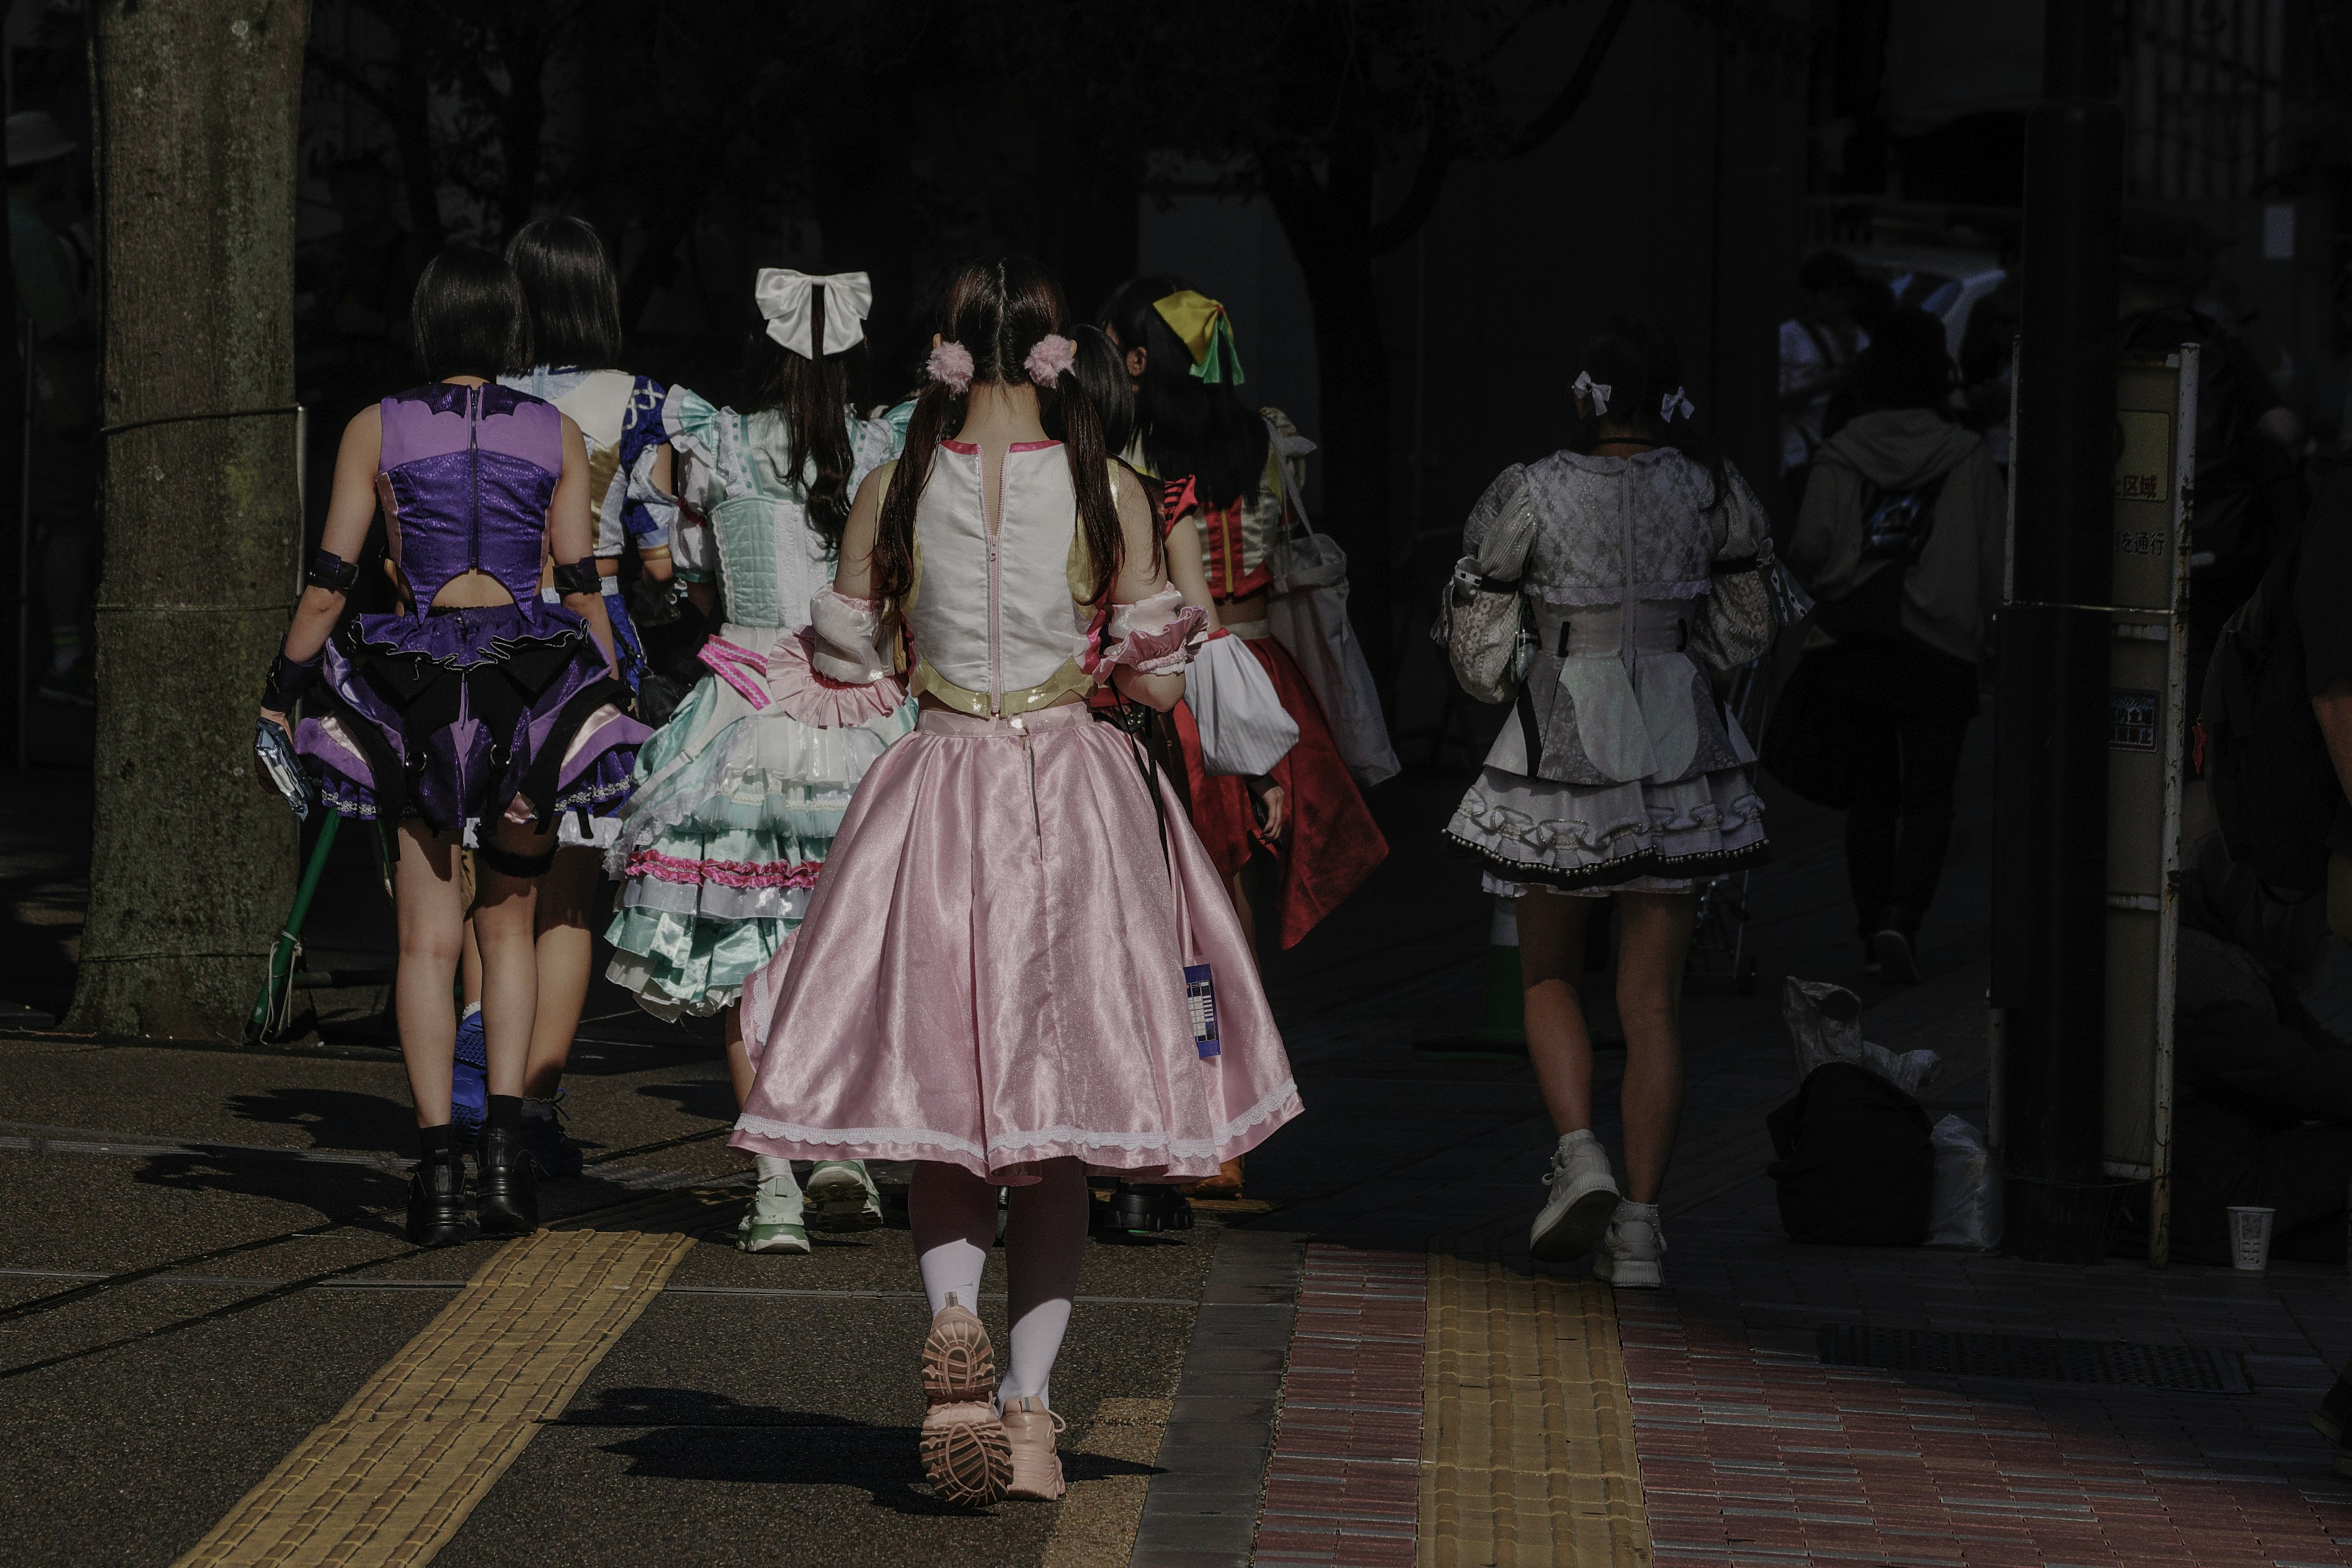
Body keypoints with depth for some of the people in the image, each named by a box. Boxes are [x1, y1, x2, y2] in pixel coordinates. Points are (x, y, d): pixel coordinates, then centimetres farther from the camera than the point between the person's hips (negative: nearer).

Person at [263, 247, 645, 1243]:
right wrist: (618, 703, 8)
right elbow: (582, 587, 2)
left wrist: (277, 695, 8)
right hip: (534, 685, 1)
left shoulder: (376, 431, 2)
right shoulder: (557, 435, 5)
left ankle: (436, 1161, -5)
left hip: (412, 686, -1)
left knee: (427, 937, 3)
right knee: (508, 920, 14)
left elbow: (329, 584, 0)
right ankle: (504, 1132, -4)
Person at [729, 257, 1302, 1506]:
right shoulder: (1109, 492, -5)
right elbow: (1156, 676, -1)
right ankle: (1028, 1403, 2)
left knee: (941, 1110, 8)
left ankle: (951, 1310, -21)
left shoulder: (892, 493, -2)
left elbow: (844, 669, 5)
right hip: (1075, 797, 0)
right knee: (1055, 1125, 8)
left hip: (933, 795, 0)